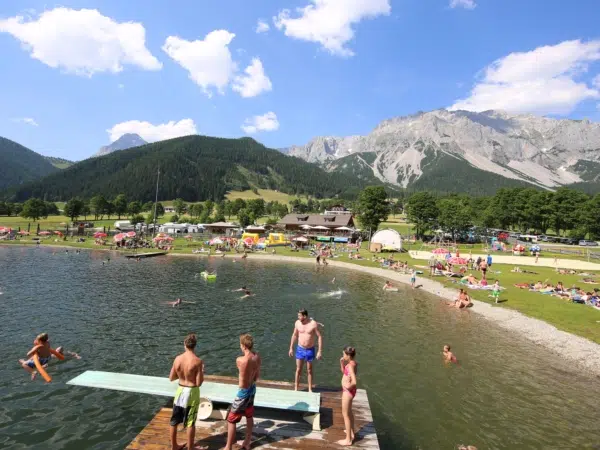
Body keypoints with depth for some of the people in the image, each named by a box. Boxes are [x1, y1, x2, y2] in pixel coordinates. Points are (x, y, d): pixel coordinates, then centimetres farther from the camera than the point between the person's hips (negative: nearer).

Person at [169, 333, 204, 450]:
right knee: (190, 423, 10)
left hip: (180, 390, 5)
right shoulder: (197, 361, -22)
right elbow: (199, 383, -19)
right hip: (192, 392, -4)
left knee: (174, 421, 21)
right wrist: (202, 372, -2)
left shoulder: (177, 359, -10)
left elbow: (171, 378, 2)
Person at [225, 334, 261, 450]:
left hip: (244, 391, -7)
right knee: (249, 416, 25)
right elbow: (257, 375, 3)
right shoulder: (257, 357, -10)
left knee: (231, 420, 11)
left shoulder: (240, 360, -31)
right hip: (252, 388, 7)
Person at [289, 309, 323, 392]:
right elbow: (294, 335, 7)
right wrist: (291, 348, 10)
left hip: (310, 350, -2)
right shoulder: (297, 323, -7)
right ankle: (296, 389, 23)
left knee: (309, 371, 12)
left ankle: (310, 389, 28)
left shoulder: (313, 324, -17)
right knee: (298, 370, 8)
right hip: (300, 349, 2)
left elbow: (319, 337, -11)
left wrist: (319, 351, -13)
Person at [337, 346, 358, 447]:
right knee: (349, 411, 27)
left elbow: (354, 382, -38)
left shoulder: (350, 365, -29)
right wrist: (342, 363, -3)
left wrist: (348, 386, -21)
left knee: (345, 414, 6)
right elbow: (343, 371, 12)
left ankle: (348, 440, 20)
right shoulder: (352, 363, -1)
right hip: (348, 390, 10)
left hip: (348, 391, -10)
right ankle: (351, 432, 46)